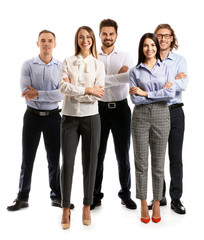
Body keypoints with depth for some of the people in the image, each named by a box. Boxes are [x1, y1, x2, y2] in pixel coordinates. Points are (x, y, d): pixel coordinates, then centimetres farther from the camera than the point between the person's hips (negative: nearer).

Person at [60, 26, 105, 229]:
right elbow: (63, 87, -10)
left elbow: (97, 95, -6)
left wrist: (73, 90, -9)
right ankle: (65, 209, 10)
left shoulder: (98, 65, 6)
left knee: (90, 163, 6)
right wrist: (87, 90, -15)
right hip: (70, 117, 0)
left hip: (91, 117, 1)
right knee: (67, 162, 0)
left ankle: (87, 207, 19)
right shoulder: (68, 62, 6)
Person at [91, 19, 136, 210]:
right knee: (98, 154, 8)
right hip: (100, 108, 0)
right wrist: (120, 76, -16)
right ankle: (95, 195, 20)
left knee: (123, 154, 7)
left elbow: (129, 79, -11)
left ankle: (125, 193, 22)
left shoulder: (125, 57, 6)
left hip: (121, 107, 1)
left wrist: (105, 79, -19)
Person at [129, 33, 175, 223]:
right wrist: (160, 92, -8)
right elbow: (135, 99, -6)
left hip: (161, 116, 1)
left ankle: (157, 203, 18)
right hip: (141, 117, 0)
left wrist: (146, 93, -9)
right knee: (141, 163, 4)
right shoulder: (135, 71, 5)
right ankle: (143, 204, 16)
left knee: (158, 163, 6)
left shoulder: (165, 68, 7)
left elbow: (171, 94, -7)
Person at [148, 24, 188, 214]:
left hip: (175, 112, 0)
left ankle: (176, 199, 14)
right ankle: (159, 197, 21)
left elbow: (183, 85, -12)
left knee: (176, 158, 4)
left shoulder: (179, 60, 5)